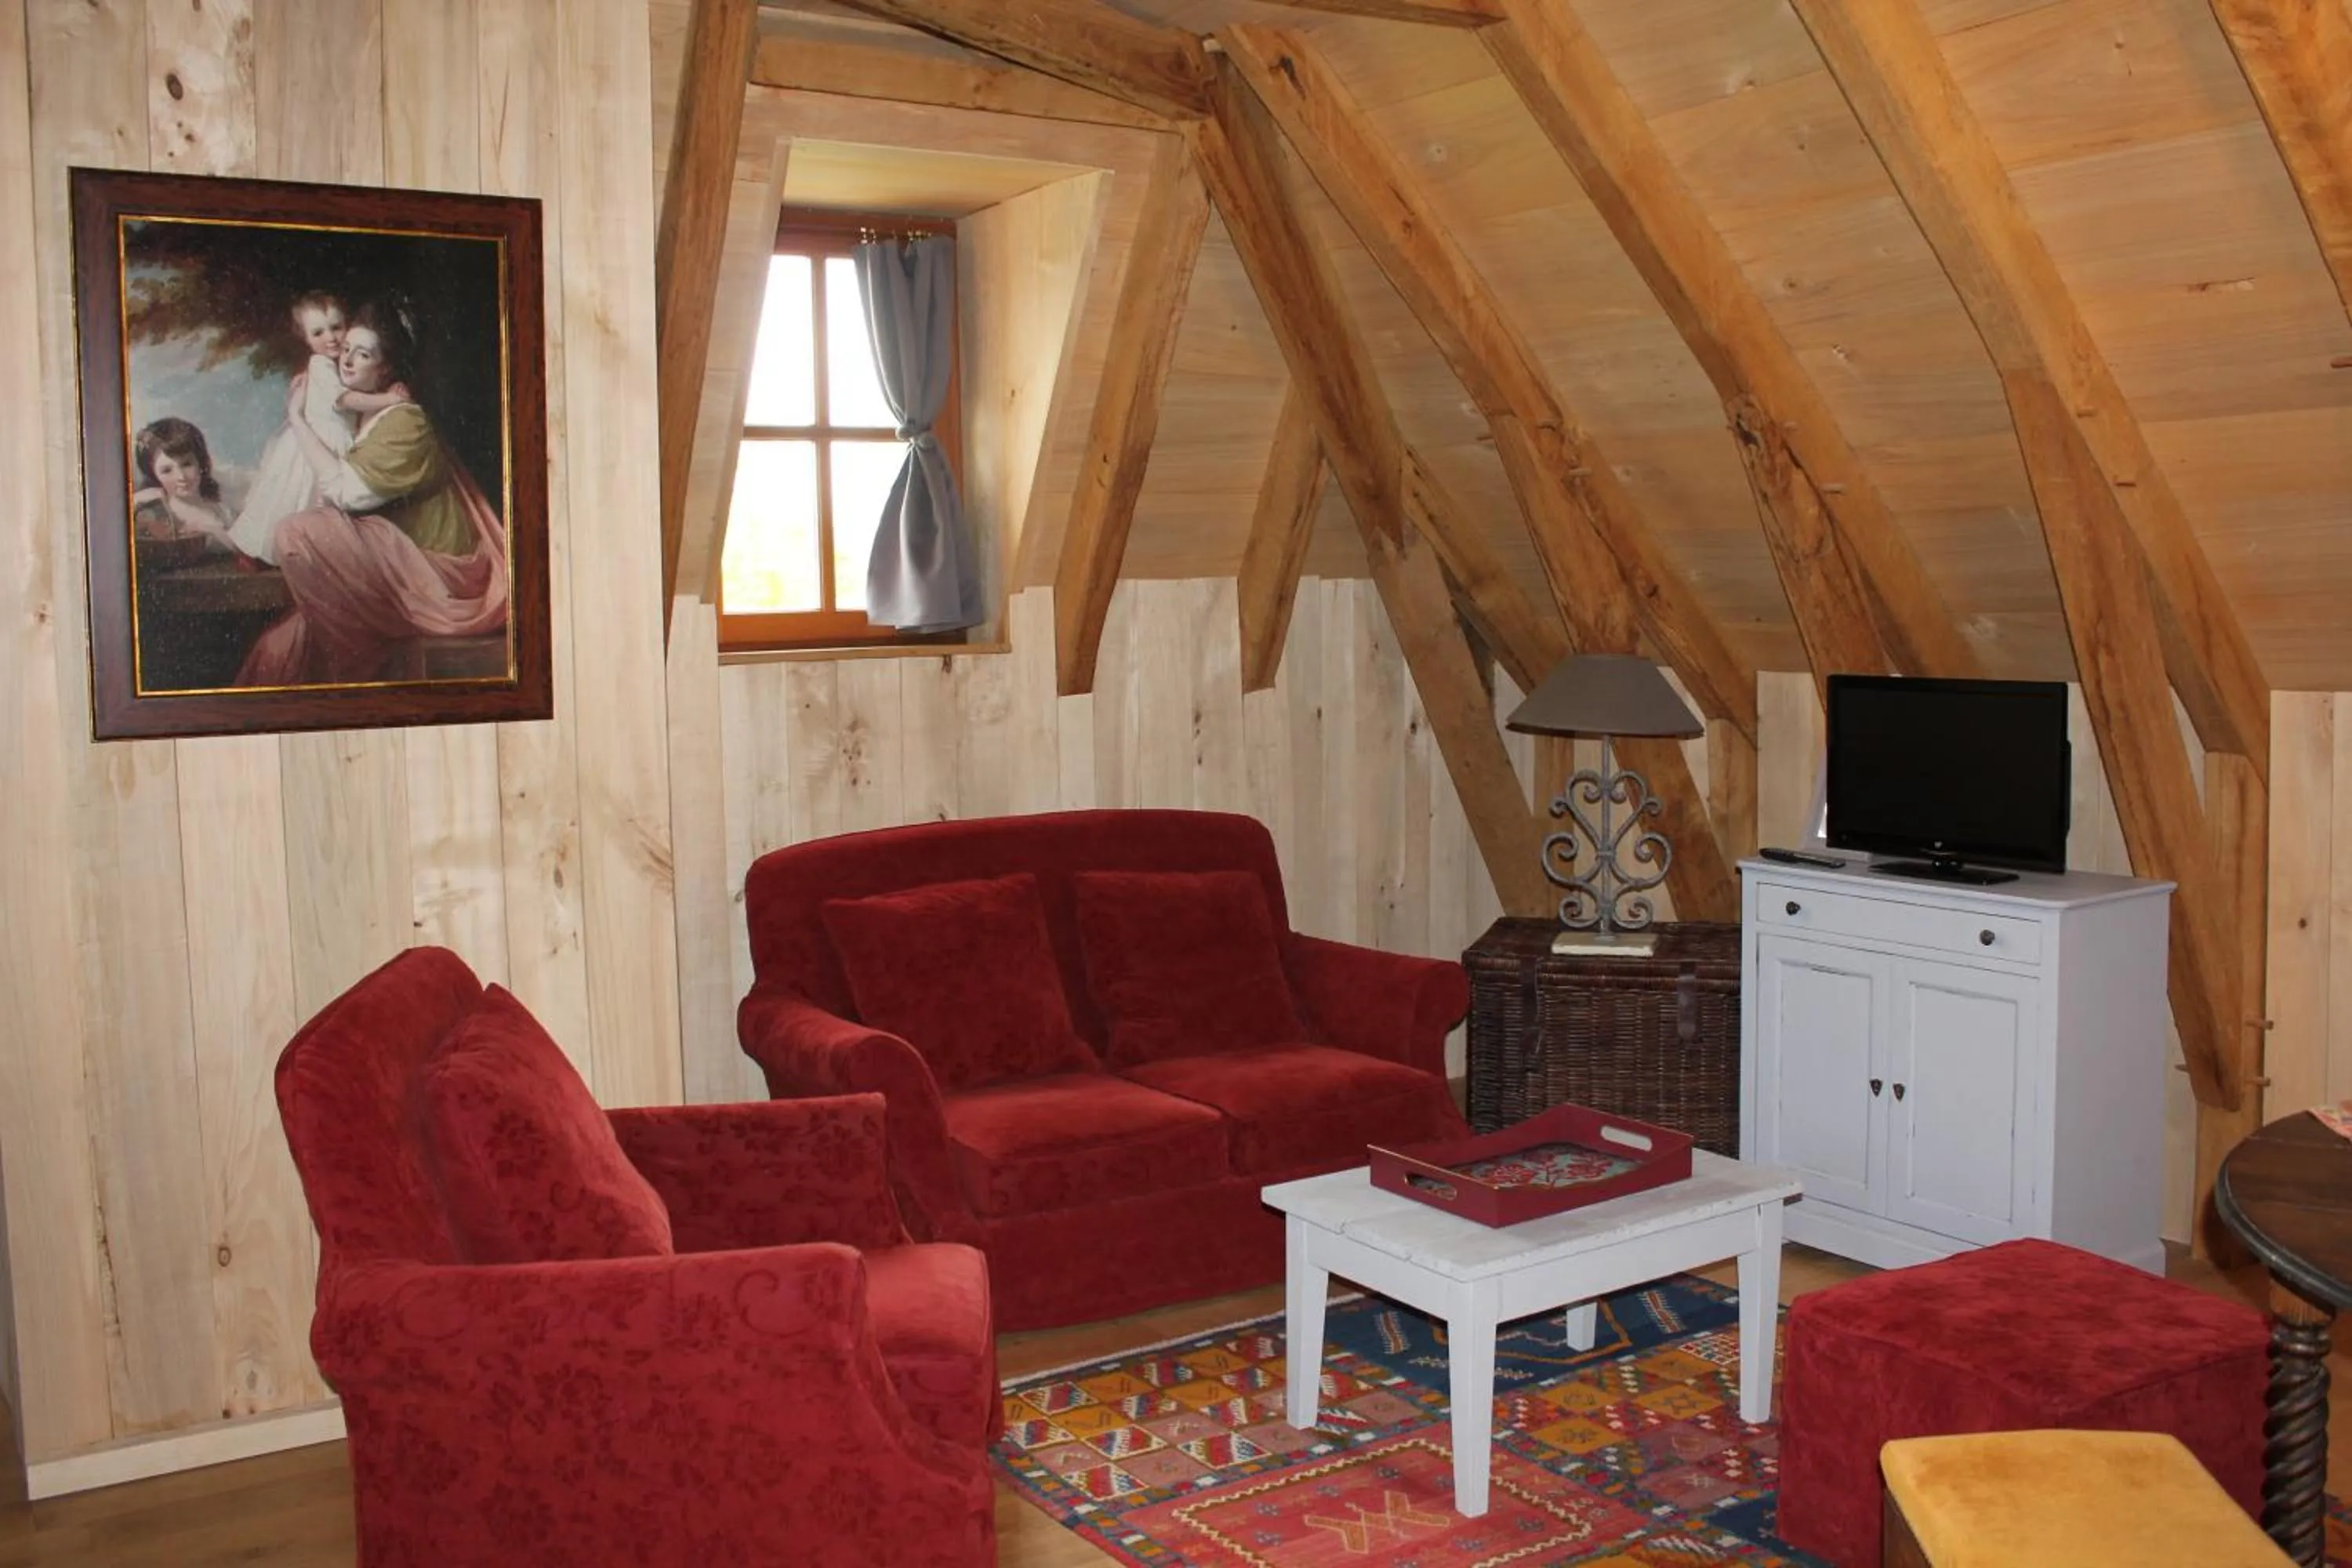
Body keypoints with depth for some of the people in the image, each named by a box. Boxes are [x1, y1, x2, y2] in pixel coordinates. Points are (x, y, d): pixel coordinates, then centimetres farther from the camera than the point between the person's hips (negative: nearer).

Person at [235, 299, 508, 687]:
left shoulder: (404, 422, -11)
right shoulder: (365, 418, 16)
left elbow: (344, 491, -19)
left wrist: (297, 419, -8)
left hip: (435, 578, -8)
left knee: (300, 531, -22)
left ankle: (355, 666, -10)